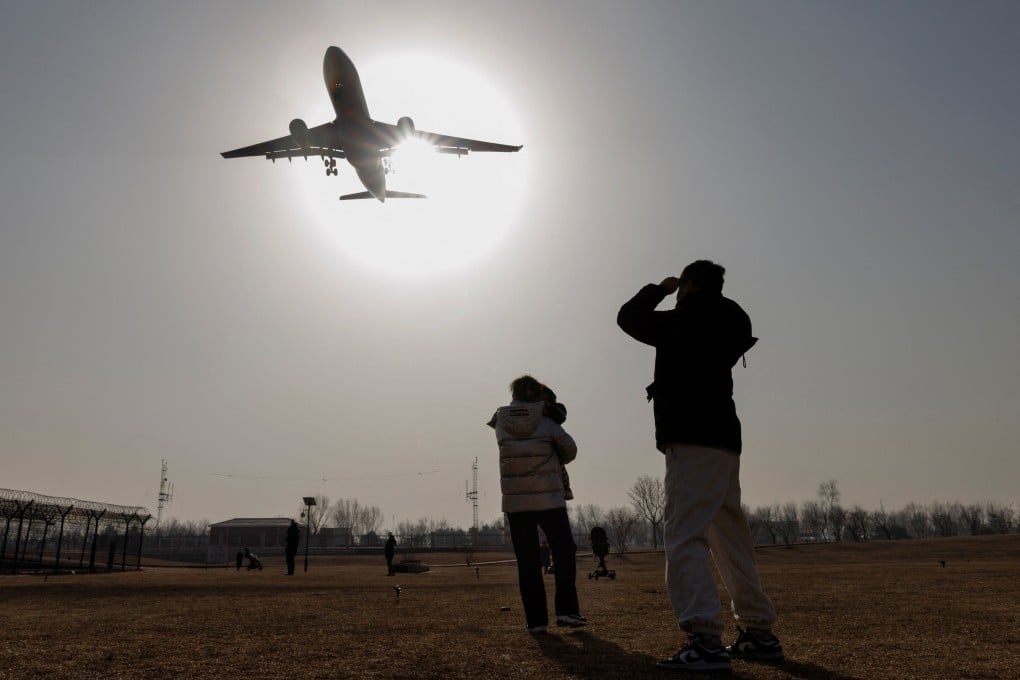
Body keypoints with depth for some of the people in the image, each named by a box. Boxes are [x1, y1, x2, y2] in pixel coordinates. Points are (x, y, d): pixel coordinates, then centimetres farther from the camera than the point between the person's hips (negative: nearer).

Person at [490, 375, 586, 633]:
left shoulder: (502, 424, -3)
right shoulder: (547, 423, -7)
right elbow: (570, 449, 6)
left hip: (515, 503, 2)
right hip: (549, 499, -2)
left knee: (527, 561, 7)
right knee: (564, 553, 12)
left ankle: (536, 619, 6)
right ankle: (566, 610, 7)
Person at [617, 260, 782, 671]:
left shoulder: (684, 321, -5)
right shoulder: (725, 328, 17)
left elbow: (629, 317, 6)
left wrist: (658, 289, 22)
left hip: (691, 441, -9)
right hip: (723, 440, 9)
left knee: (685, 538, -13)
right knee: (731, 540, 15)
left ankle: (705, 641, -21)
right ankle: (759, 633, 20)